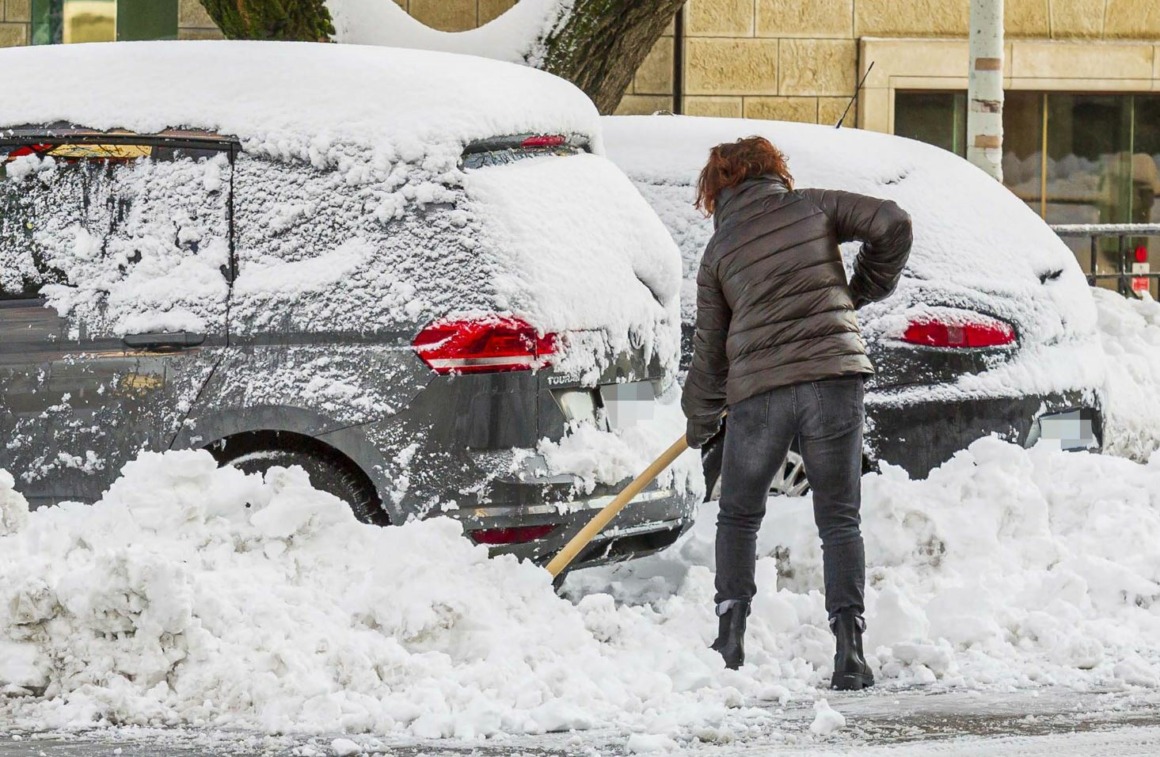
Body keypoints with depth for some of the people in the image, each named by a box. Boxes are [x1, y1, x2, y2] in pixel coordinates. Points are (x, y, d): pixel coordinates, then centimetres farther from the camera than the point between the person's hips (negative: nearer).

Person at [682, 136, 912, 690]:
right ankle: (848, 649, -4)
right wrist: (866, 286, 17)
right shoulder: (814, 207, 9)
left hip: (758, 393, 0)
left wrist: (699, 423, 27)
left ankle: (730, 636, 11)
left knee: (738, 516, 18)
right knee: (839, 519, 6)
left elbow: (710, 349, 13)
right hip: (834, 376, 0)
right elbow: (892, 224, 0)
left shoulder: (718, 252, 10)